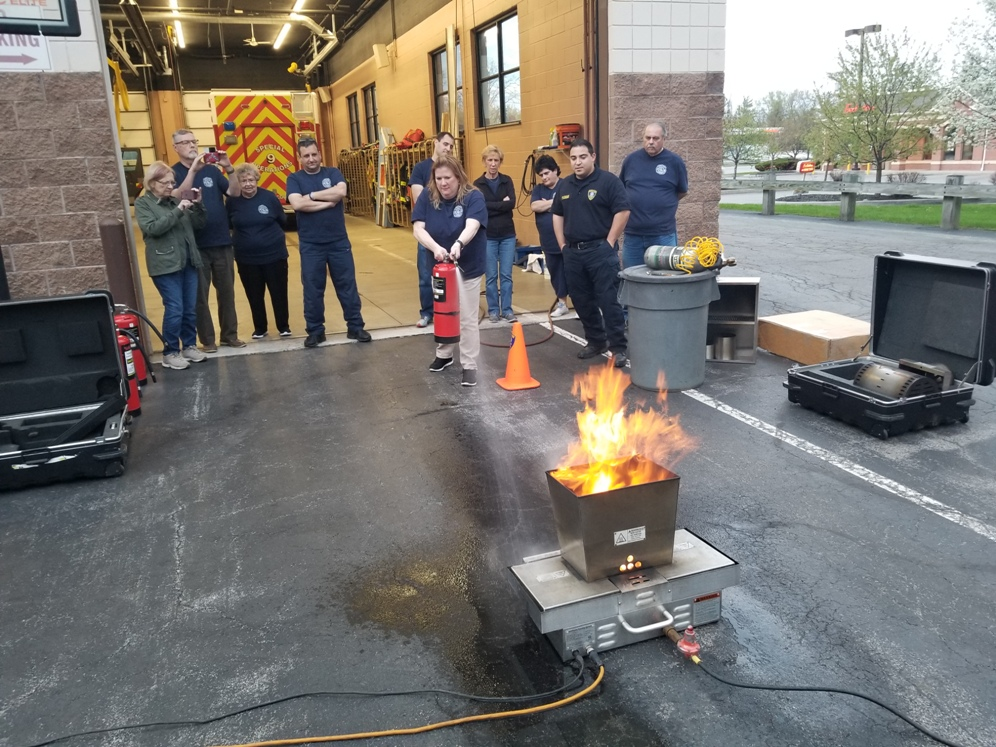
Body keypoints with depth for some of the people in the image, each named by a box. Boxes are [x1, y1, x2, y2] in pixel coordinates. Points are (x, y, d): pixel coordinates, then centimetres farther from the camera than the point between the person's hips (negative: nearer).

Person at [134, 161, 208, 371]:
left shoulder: (176, 200, 14)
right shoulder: (143, 203, 0)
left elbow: (198, 224, 12)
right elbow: (152, 228, -15)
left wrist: (198, 205, -5)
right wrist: (177, 211, -19)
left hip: (188, 261, 5)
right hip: (165, 264, -5)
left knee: (190, 308, 8)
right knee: (174, 309, -8)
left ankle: (190, 346, 22)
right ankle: (170, 353, 2)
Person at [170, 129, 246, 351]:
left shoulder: (211, 169, 8)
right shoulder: (174, 173, -1)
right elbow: (177, 197, -19)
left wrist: (229, 168, -14)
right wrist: (193, 169, -27)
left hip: (222, 242, 3)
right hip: (195, 245, -3)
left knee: (226, 291, 9)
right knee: (200, 294, 3)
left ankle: (230, 334, 20)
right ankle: (207, 339, 12)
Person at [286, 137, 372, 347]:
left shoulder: (333, 173, 5)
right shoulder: (294, 179, 2)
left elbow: (341, 192, -16)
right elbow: (297, 204, -16)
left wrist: (311, 195, -12)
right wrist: (327, 202, -14)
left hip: (339, 241, 1)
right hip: (310, 245, -1)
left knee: (348, 285, 6)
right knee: (312, 289, 5)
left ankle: (355, 326, 17)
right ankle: (315, 331, 17)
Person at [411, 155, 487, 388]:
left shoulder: (473, 196, -17)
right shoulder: (427, 197, -8)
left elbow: (472, 225, -33)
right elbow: (418, 228, -17)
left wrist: (459, 243, -54)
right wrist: (435, 247, -36)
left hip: (467, 266, -4)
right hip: (438, 264, 4)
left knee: (467, 318, 0)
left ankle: (469, 366, 10)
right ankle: (444, 354, 39)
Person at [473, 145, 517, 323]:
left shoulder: (507, 181, 5)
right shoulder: (478, 184, -1)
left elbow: (512, 203, -10)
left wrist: (491, 207, -13)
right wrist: (502, 204, -12)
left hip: (507, 234, 2)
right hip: (488, 236, -2)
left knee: (506, 274, 4)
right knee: (491, 275, 4)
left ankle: (507, 309, 12)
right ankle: (493, 309, 15)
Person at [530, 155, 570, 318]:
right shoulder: (538, 189, 10)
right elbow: (534, 207, -7)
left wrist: (546, 205, -10)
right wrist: (554, 202, -11)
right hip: (549, 242, 5)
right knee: (556, 274, 13)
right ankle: (562, 303, 24)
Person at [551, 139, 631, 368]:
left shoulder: (608, 181, -7)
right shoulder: (565, 185, 12)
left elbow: (622, 212, -11)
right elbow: (557, 215, 19)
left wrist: (609, 243, -12)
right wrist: (563, 246, 11)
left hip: (600, 250, -6)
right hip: (573, 252, 6)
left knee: (608, 300, -5)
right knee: (582, 301, 12)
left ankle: (618, 347, 2)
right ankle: (595, 341, 26)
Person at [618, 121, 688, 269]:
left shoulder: (674, 161, -1)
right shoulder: (631, 159, 4)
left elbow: (683, 191, 10)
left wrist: (663, 202, 10)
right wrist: (634, 202, 8)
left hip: (664, 235, -2)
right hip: (632, 234, 2)